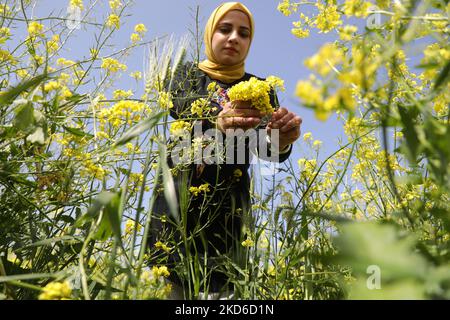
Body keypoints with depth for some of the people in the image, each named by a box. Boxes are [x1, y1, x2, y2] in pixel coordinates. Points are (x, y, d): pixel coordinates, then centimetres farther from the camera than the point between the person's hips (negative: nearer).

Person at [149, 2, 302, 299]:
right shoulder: (189, 73, 12)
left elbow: (268, 149, -5)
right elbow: (180, 108, -12)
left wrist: (283, 138, -30)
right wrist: (218, 120, -34)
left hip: (228, 202, 1)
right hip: (178, 193, 0)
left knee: (219, 284, -10)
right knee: (167, 278, -10)